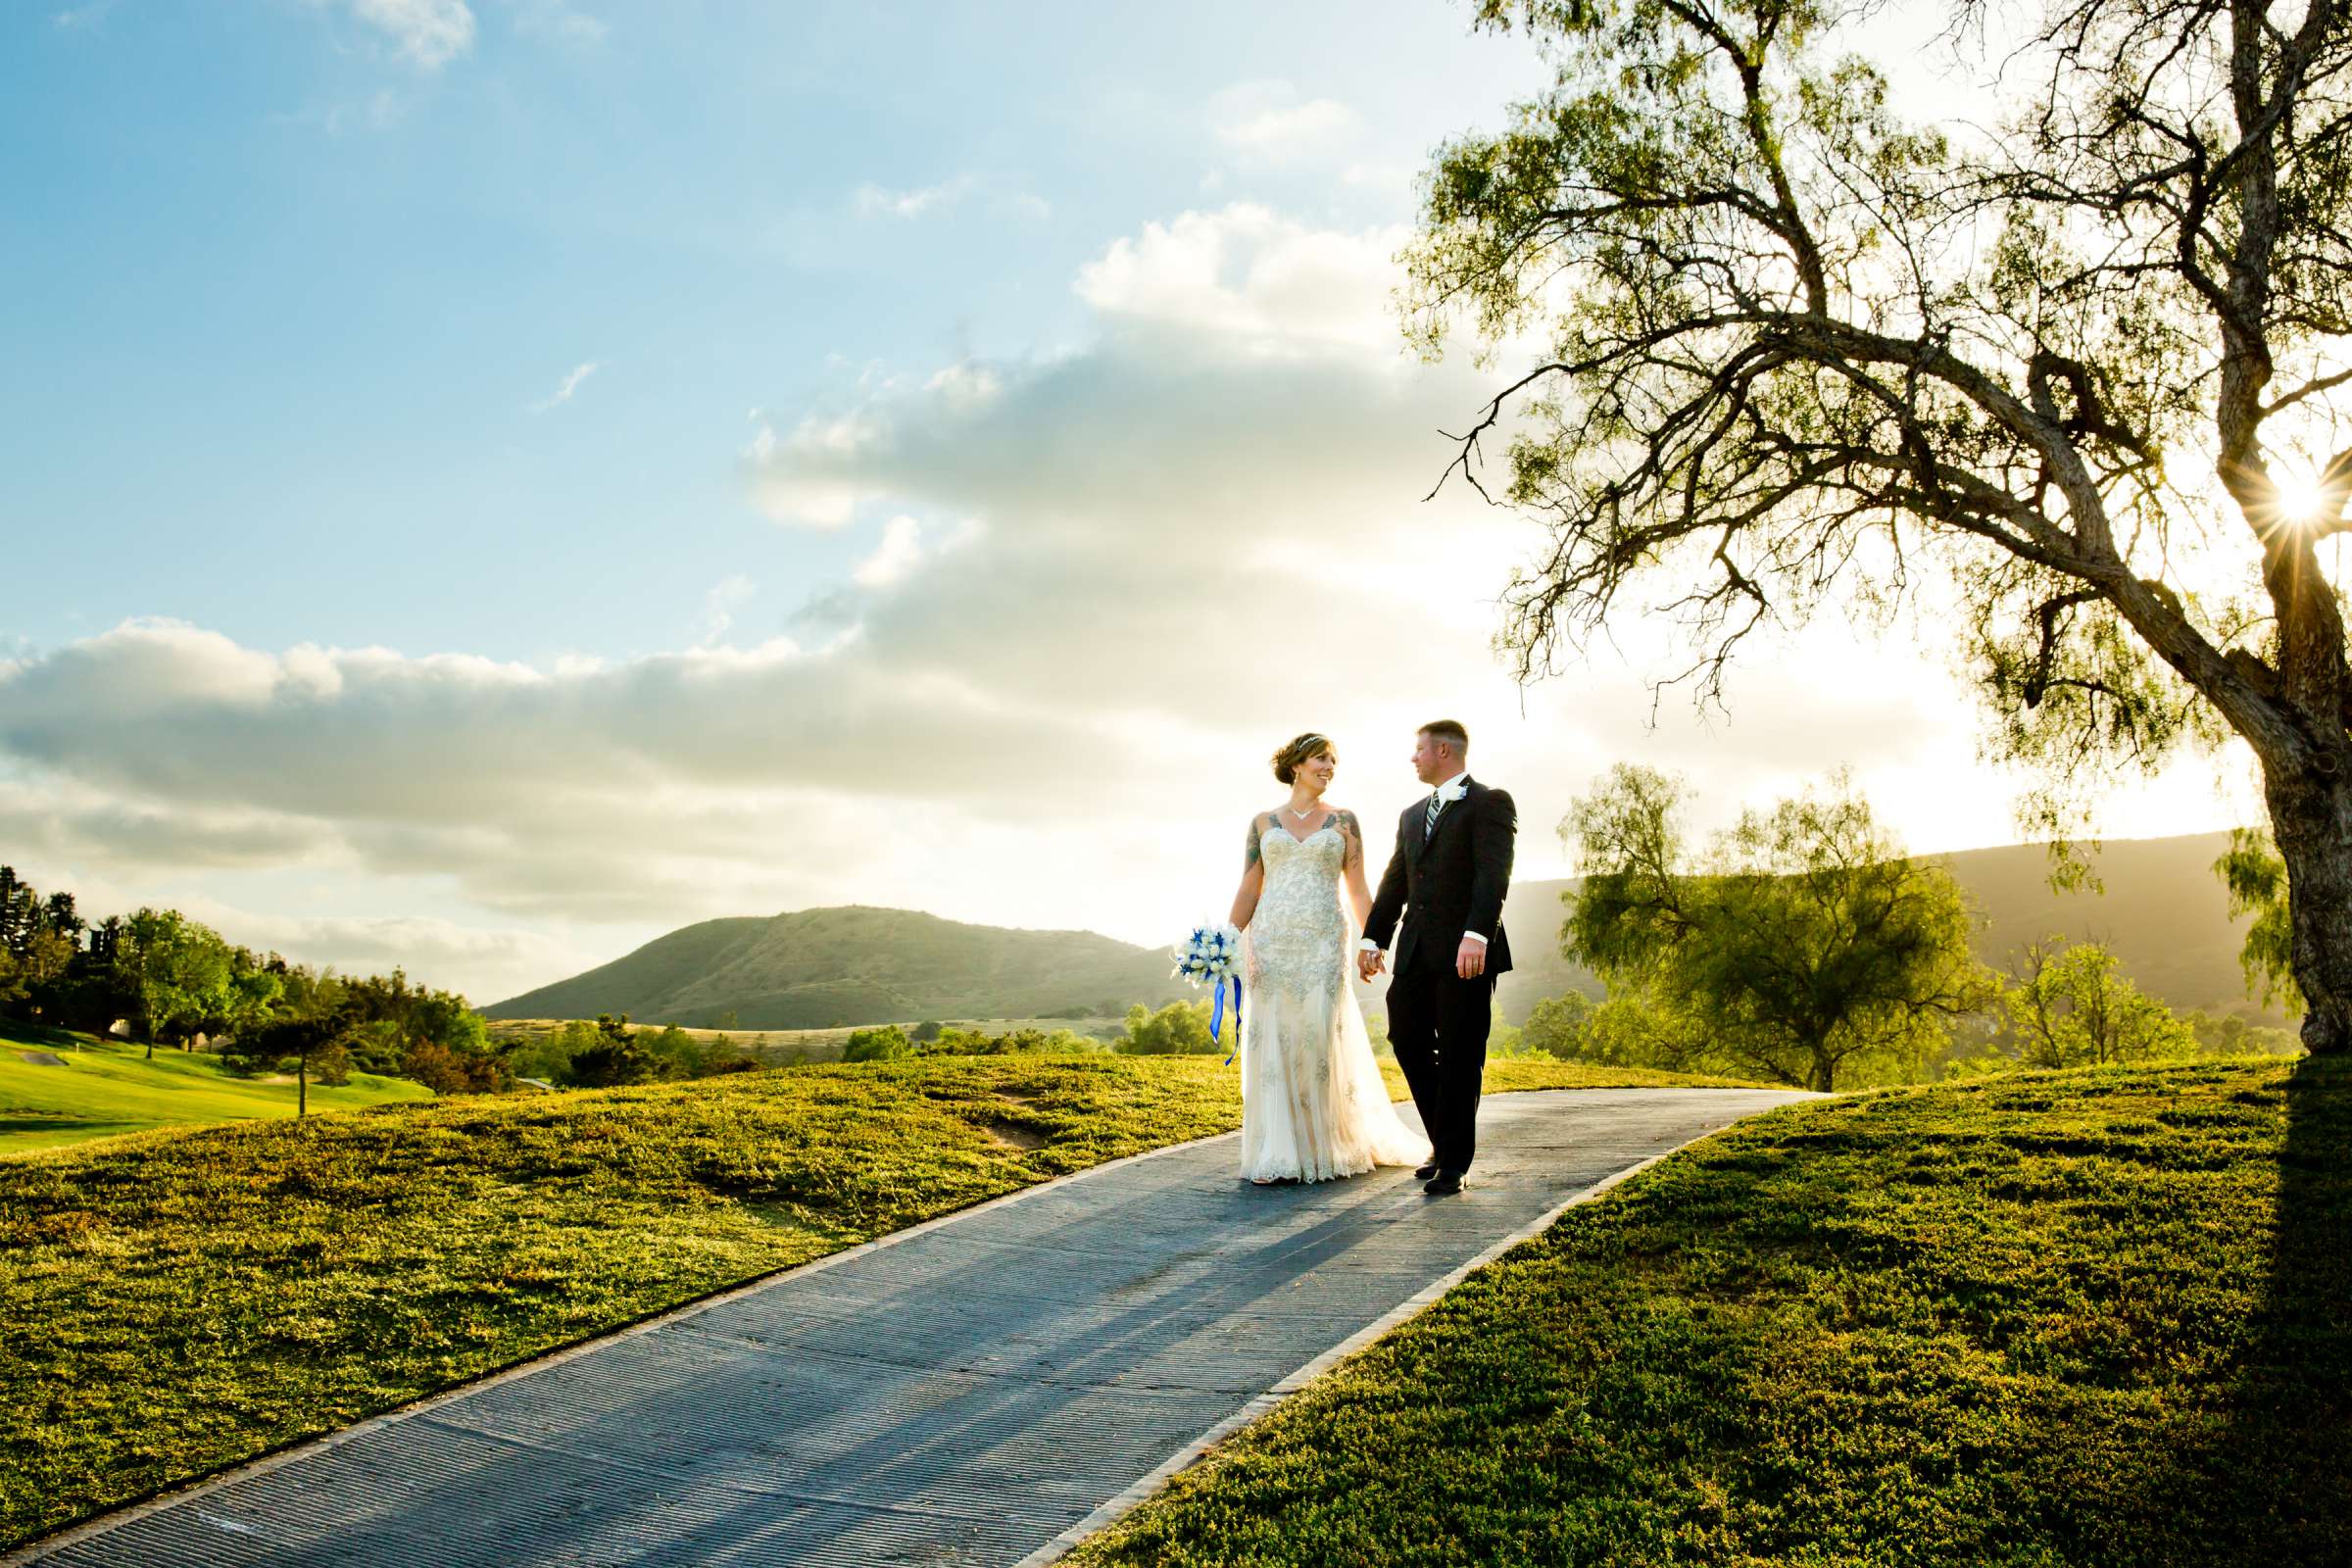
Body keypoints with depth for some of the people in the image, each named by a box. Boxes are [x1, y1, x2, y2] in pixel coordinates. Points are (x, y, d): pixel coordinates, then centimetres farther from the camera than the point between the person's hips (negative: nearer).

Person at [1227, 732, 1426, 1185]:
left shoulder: (1343, 820, 9)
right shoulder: (1263, 822, 11)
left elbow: (1356, 890, 7)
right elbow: (1248, 892, 9)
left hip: (1323, 944, -1)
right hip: (1270, 943, 1)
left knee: (1321, 1042, -3)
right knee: (1271, 1044, -2)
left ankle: (1325, 1148, 13)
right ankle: (1276, 1157, 3)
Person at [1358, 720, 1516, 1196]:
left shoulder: (1490, 803, -3)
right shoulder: (1413, 815, 21)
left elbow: (1494, 872, -16)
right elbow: (1395, 881, 18)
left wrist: (1476, 934, -28)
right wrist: (1372, 939, 10)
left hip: (1467, 953, -7)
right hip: (1417, 952, 7)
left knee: (1460, 1056, -1)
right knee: (1407, 1039, 4)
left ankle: (1453, 1164, 7)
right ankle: (1446, 1141, 20)